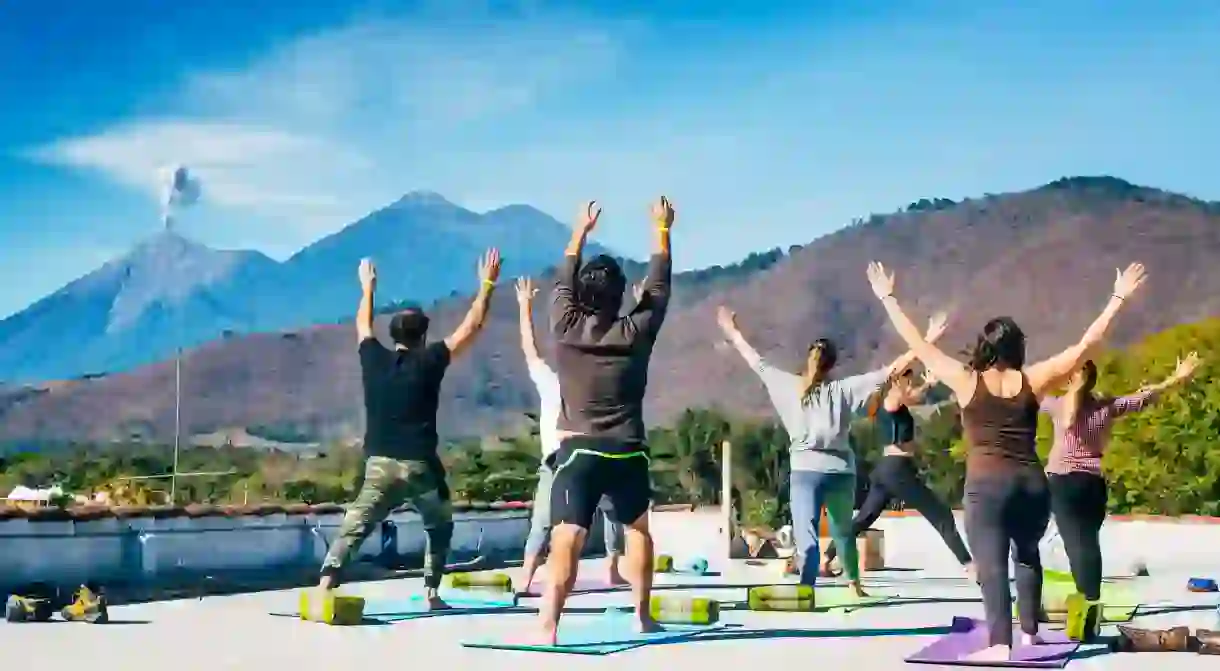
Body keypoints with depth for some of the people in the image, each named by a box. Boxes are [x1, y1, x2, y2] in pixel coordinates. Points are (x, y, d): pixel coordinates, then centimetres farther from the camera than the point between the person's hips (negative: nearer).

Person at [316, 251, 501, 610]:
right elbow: (471, 327, 2)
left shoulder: (374, 359, 6)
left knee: (354, 529, -4)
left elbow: (363, 325, 27)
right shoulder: (429, 361, -3)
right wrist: (487, 285, 11)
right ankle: (431, 592, 14)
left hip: (379, 465, 2)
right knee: (440, 527, 20)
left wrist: (367, 289, 42)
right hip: (420, 465, -2)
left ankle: (325, 585, -22)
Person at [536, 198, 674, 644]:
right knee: (638, 530, 25)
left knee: (566, 540, -12)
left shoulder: (565, 329, -1)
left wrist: (581, 232, 27)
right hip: (627, 453, 1)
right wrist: (662, 231, 20)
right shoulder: (636, 333, -2)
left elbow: (564, 283, 16)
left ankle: (547, 627, -27)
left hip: (576, 452, -1)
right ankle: (642, 615, 28)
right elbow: (658, 288, 11)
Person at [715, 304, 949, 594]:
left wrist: (733, 333, 26)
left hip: (805, 470, -1)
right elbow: (888, 371, -5)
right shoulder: (844, 389, -2)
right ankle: (855, 583, 40)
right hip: (840, 470, 1)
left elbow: (757, 363, 13)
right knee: (844, 531, 24)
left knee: (806, 538, -11)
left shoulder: (789, 385, 1)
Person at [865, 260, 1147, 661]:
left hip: (986, 485, -3)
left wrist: (887, 297, 14)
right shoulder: (1034, 380, 4)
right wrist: (1118, 298, 13)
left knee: (991, 564, -7)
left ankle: (1000, 644, -18)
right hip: (1032, 484, 3)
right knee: (1027, 555, 25)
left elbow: (917, 345, 6)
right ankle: (1029, 632, 27)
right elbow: (1085, 345, 7)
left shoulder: (966, 380, 1)